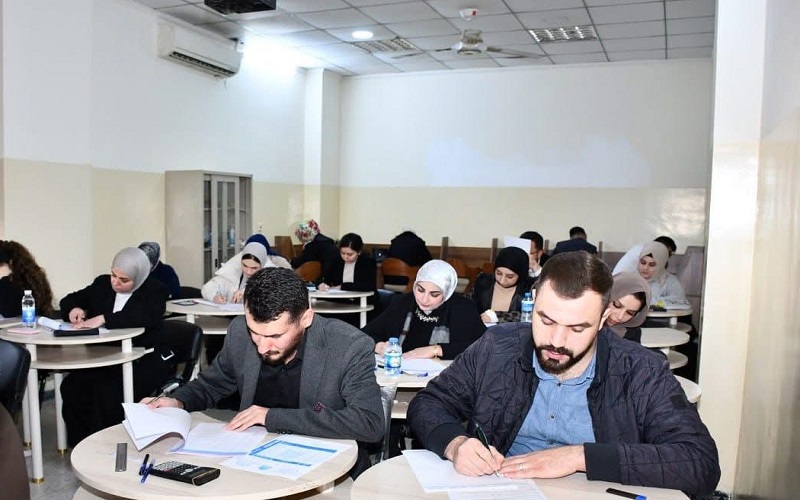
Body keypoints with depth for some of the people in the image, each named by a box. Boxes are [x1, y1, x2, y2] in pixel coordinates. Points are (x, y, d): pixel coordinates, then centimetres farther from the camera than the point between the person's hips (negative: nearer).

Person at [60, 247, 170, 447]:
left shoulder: (155, 291, -3)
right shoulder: (102, 284, 13)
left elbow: (145, 316, -23)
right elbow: (70, 299, 25)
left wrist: (104, 318, -27)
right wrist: (74, 309, 1)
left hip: (144, 361, -5)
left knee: (107, 392, -30)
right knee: (71, 386, -21)